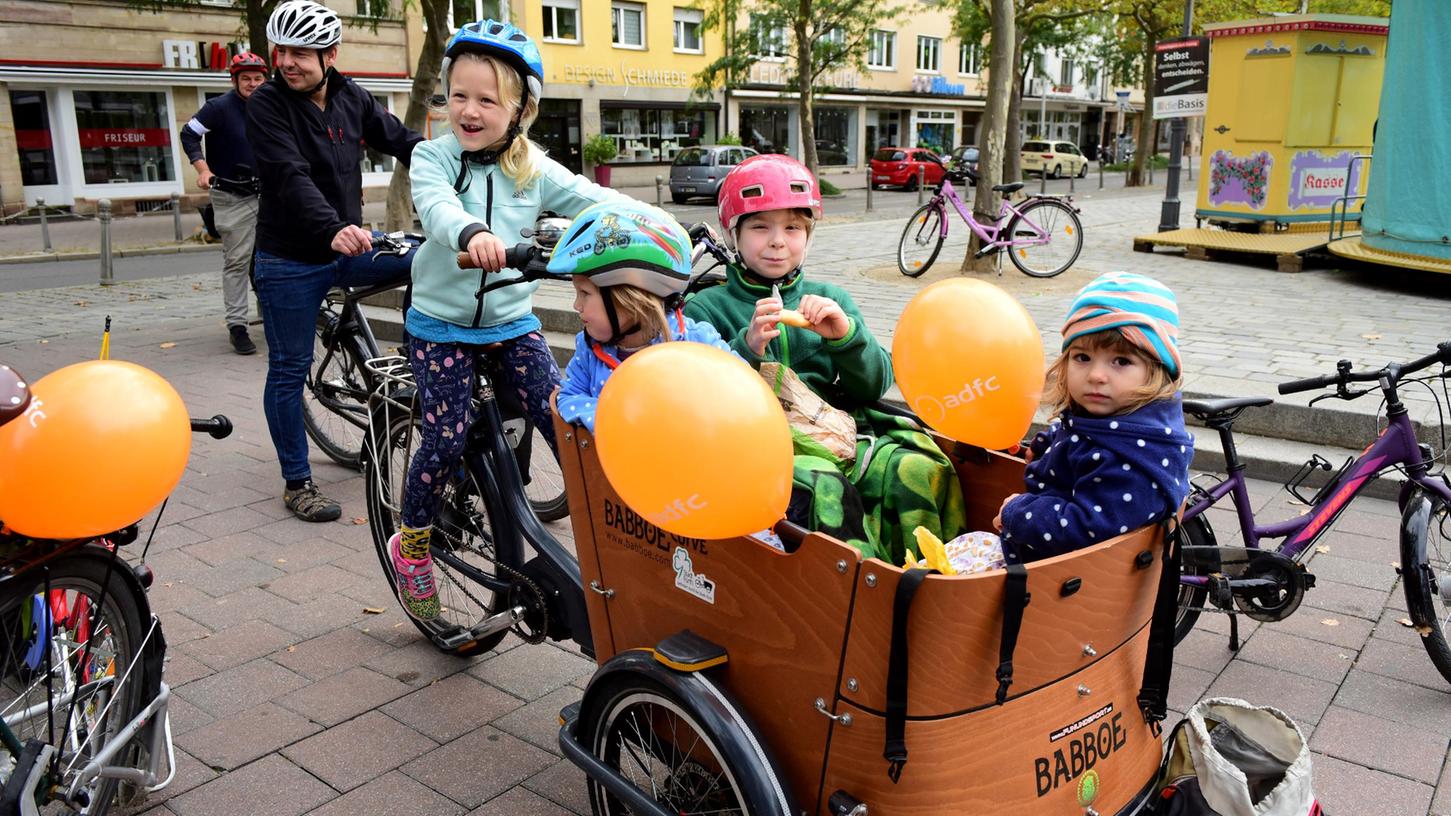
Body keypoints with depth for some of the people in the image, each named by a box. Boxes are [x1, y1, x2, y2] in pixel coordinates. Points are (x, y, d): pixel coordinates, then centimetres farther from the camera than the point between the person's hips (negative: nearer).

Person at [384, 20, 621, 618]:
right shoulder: (433, 157, -8)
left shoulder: (534, 170, 0)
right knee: (445, 441, -8)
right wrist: (472, 232, -53)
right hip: (441, 325, -2)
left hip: (512, 323, 3)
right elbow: (436, 204, -29)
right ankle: (411, 544, 16)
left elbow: (592, 198, -12)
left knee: (563, 421, -9)